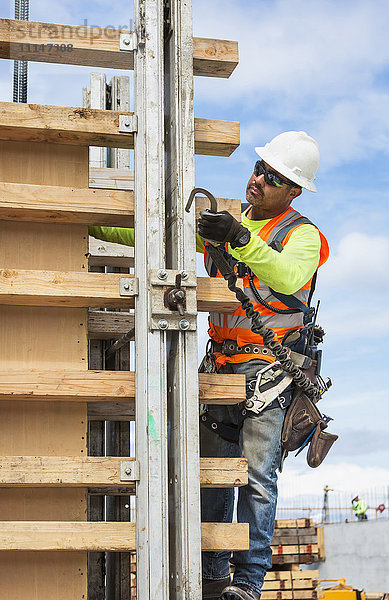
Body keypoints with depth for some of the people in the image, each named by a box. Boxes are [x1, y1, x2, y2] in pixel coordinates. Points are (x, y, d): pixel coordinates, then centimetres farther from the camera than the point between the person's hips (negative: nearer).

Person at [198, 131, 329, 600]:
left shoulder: (302, 234, -1)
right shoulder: (225, 222, 15)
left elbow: (289, 277, -23)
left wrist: (240, 240, -34)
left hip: (269, 365, -5)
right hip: (220, 363, 5)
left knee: (256, 475, -9)